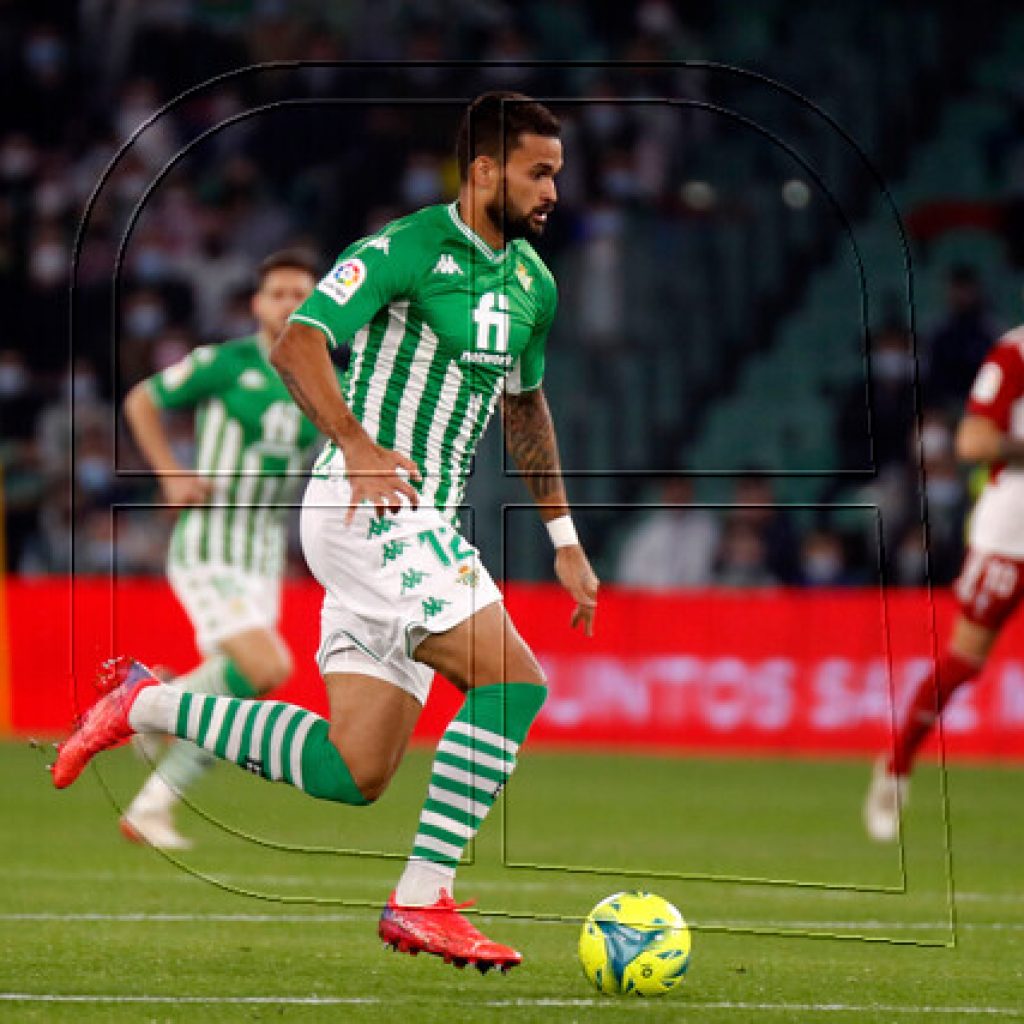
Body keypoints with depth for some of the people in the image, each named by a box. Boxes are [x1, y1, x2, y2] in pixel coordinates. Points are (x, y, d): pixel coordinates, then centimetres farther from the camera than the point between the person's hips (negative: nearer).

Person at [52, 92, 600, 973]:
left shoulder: (531, 282, 14)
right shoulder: (407, 249, -12)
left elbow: (525, 405, 29)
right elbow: (297, 345, -21)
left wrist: (564, 539, 27)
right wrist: (358, 445, -34)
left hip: (425, 523, 9)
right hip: (370, 509, -9)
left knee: (354, 772, 4)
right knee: (513, 681, -20)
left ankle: (146, 704, 15)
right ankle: (422, 902, -14)